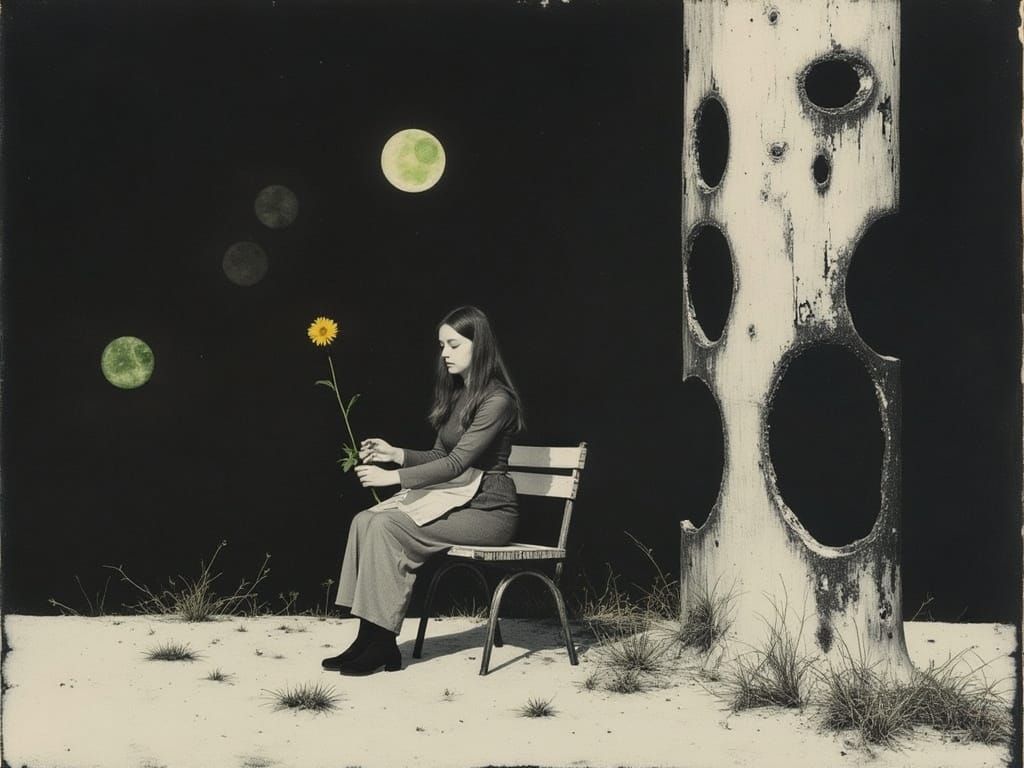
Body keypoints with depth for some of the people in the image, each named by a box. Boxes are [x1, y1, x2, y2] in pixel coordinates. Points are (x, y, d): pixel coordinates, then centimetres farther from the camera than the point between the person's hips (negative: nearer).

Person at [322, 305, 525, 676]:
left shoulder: (497, 400, -13)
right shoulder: (454, 394, 16)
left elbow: (457, 462, -20)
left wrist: (392, 477, -21)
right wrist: (395, 453, 1)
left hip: (487, 510, -8)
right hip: (451, 496, 8)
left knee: (389, 526, -26)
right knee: (365, 520, -15)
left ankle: (383, 644, -19)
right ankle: (368, 637, -19)